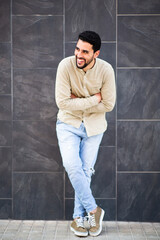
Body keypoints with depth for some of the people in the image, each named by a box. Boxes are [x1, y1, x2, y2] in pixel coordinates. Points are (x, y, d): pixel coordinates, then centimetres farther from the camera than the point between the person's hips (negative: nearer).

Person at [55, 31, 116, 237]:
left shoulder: (106, 70, -17)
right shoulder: (66, 66, -21)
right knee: (72, 166, -16)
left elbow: (108, 105, -13)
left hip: (93, 126, 1)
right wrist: (93, 99, -21)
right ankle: (93, 210, 2)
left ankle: (78, 218, 19)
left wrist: (77, 102, -17)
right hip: (68, 123, -1)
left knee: (85, 171, 5)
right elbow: (62, 102, -23)